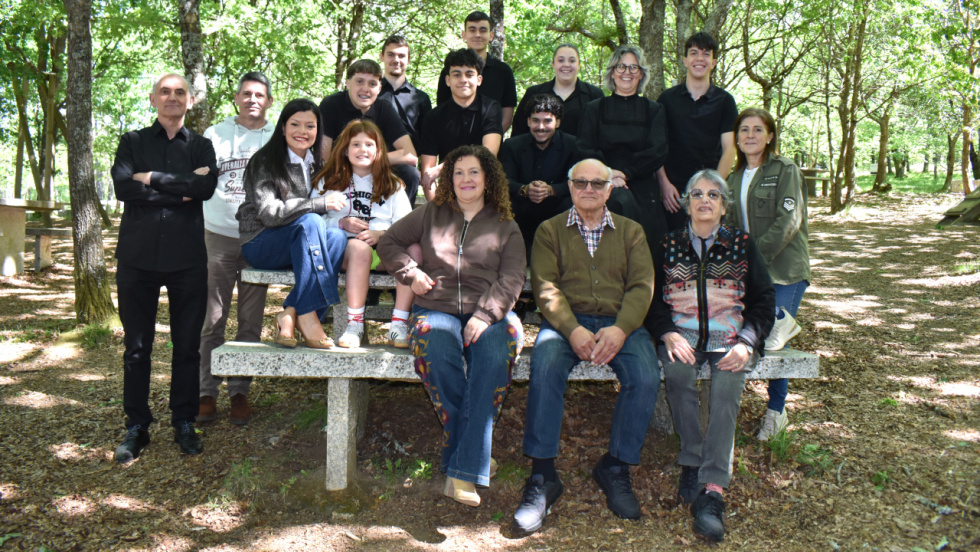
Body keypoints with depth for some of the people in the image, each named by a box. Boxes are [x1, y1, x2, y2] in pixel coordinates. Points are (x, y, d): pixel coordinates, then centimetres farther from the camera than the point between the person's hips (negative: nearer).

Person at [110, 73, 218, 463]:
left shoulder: (201, 146, 14)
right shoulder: (132, 142, 13)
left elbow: (206, 186, -7)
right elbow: (123, 186, -6)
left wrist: (154, 178, -8)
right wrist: (181, 190, -11)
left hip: (187, 256, 0)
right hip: (138, 254, 0)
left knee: (187, 346, 4)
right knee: (136, 346, 3)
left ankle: (184, 423, 15)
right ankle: (136, 427, 14)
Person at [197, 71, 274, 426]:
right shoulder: (215, 135, 11)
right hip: (218, 234, 0)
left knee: (251, 321, 4)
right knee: (212, 319, -1)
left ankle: (240, 391, 14)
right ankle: (207, 392, 8)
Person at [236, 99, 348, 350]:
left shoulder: (315, 166, 13)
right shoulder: (264, 162, -5)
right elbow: (269, 214, -17)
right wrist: (320, 204, -20)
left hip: (298, 250, 5)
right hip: (260, 244, -5)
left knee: (338, 237, -27)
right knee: (310, 222, -34)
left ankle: (291, 313, -31)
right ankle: (307, 316, -39)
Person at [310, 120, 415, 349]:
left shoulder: (392, 186, 21)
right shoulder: (329, 182, 20)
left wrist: (381, 233, -12)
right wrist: (341, 223, -10)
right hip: (345, 247, -1)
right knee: (360, 248, -38)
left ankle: (400, 324, -30)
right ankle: (355, 324, -33)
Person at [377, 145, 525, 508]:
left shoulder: (506, 228, 17)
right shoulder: (431, 215, 19)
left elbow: (511, 280, 5)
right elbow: (388, 242, 24)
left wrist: (484, 315, -12)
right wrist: (410, 272, 5)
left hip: (488, 314, 0)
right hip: (436, 309, 0)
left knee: (495, 356, -35)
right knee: (438, 354, -36)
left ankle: (462, 471, -36)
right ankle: (474, 452, -25)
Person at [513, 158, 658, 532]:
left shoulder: (631, 231, 18)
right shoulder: (550, 230, 13)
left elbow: (642, 286, 4)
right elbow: (545, 286, 0)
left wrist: (620, 329, -16)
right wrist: (572, 329, -18)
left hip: (620, 322, 2)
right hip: (566, 320, -1)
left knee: (646, 377, -27)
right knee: (545, 367, -33)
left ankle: (616, 468, -8)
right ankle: (542, 476, -24)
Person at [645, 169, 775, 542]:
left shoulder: (741, 245, 12)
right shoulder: (669, 246, 13)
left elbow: (763, 300, 8)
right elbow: (653, 299, 8)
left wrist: (746, 342, -10)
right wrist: (668, 334, -13)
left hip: (730, 335, -1)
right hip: (682, 333, 1)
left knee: (728, 383, -32)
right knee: (678, 372, -34)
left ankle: (712, 488, -37)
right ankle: (692, 461, -19)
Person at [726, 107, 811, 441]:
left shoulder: (785, 170, -2)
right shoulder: (735, 177, 16)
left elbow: (788, 222, -13)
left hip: (784, 267, -5)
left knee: (775, 342, -10)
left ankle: (776, 411, 8)